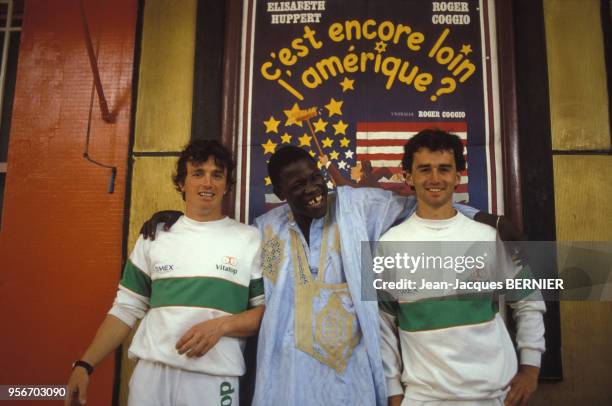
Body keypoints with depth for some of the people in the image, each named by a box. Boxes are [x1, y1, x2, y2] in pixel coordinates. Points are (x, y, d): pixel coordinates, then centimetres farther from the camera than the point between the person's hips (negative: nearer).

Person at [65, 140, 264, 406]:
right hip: (152, 372, 2)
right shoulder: (155, 236, 7)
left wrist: (221, 325, -14)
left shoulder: (251, 240, 1)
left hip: (214, 379, -1)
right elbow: (127, 308, 9)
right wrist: (85, 364, 1)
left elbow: (268, 311, 0)